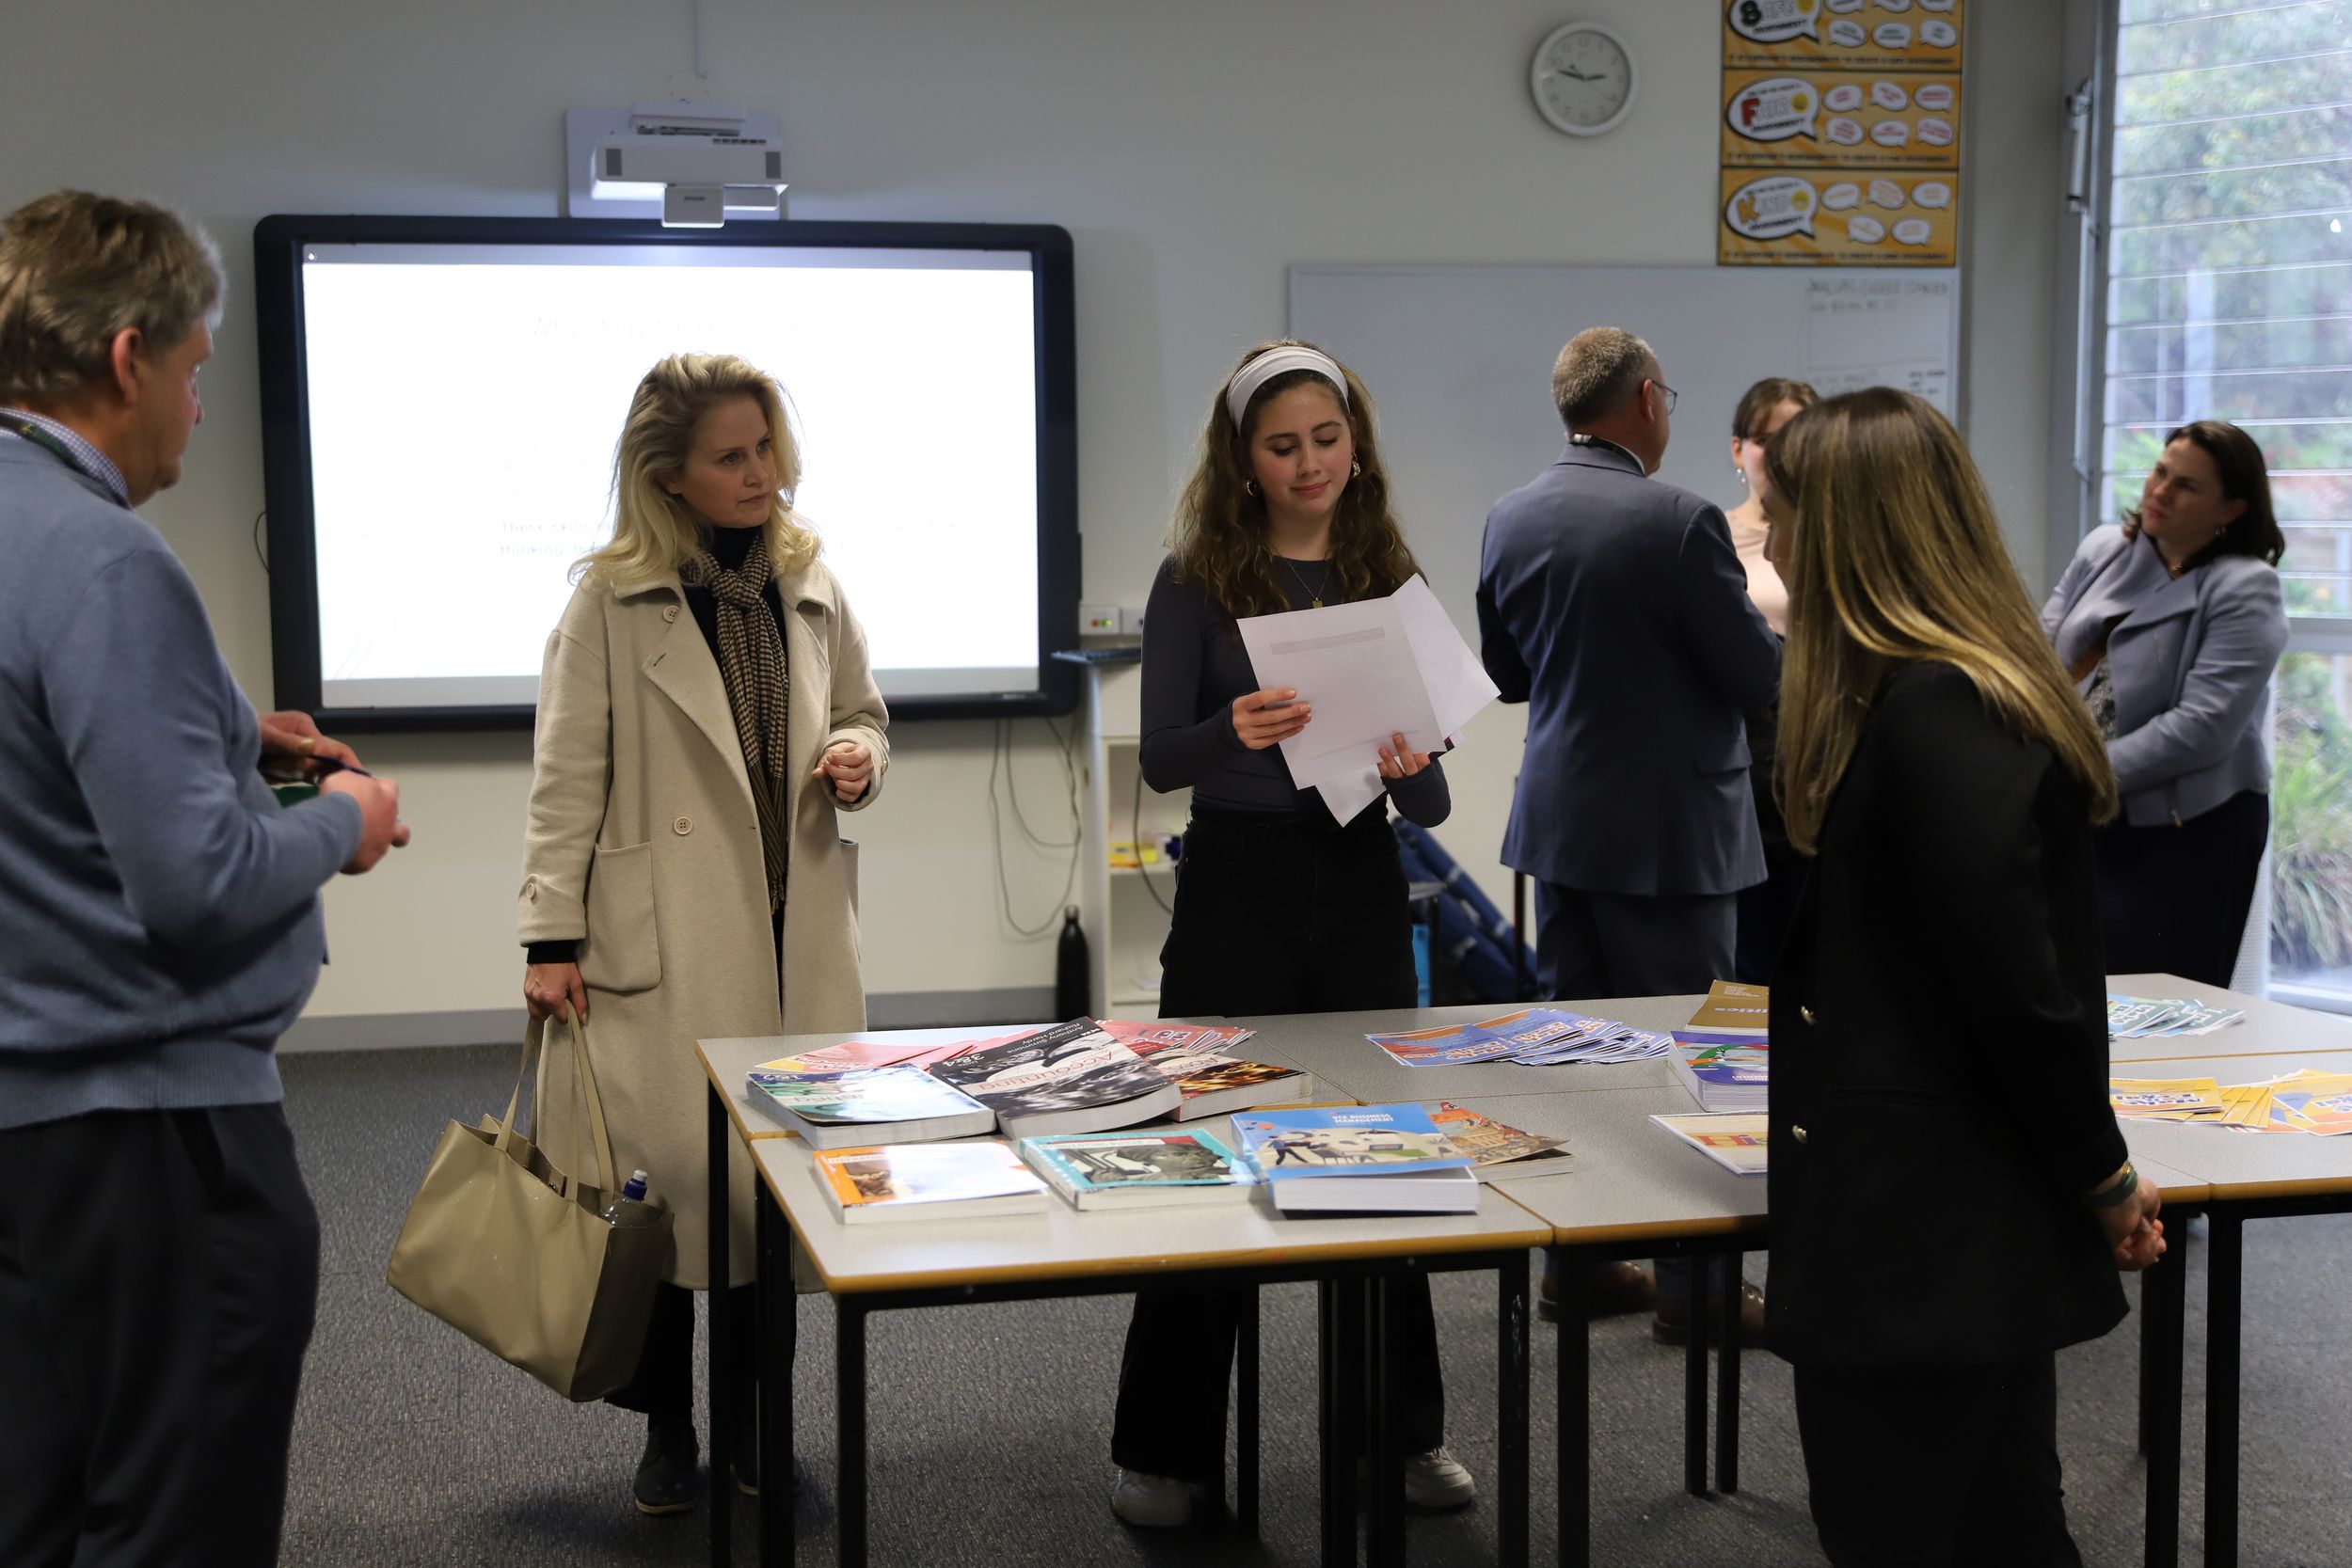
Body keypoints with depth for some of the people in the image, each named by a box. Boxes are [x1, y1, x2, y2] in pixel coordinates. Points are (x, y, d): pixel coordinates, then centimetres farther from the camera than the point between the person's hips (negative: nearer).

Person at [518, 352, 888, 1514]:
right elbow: (567, 779, -5)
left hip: (796, 933, 4)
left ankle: (755, 1414, 22)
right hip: (667, 940, -4)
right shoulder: (610, 599, -5)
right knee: (669, 1167, -2)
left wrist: (858, 759, -2)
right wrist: (552, 937, -8)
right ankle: (667, 1427, 15)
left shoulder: (811, 588, 9)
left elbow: (861, 715, 22)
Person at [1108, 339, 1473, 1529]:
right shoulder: (1196, 580, -3)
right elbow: (1160, 757, -9)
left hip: (1359, 890, 3)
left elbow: (1431, 806, 3)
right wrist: (1235, 731, -29)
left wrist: (1410, 770, -21)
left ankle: (1407, 1432, 25)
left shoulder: (1391, 576, 4)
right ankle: (1166, 1451, 15)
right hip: (1239, 883, -2)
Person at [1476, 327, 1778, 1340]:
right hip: (1665, 828, -6)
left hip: (1559, 818, 7)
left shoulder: (1509, 518, 3)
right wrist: (1768, 619, 7)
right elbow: (1758, 678, -14)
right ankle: (1693, 1280, 9)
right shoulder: (1679, 523, -18)